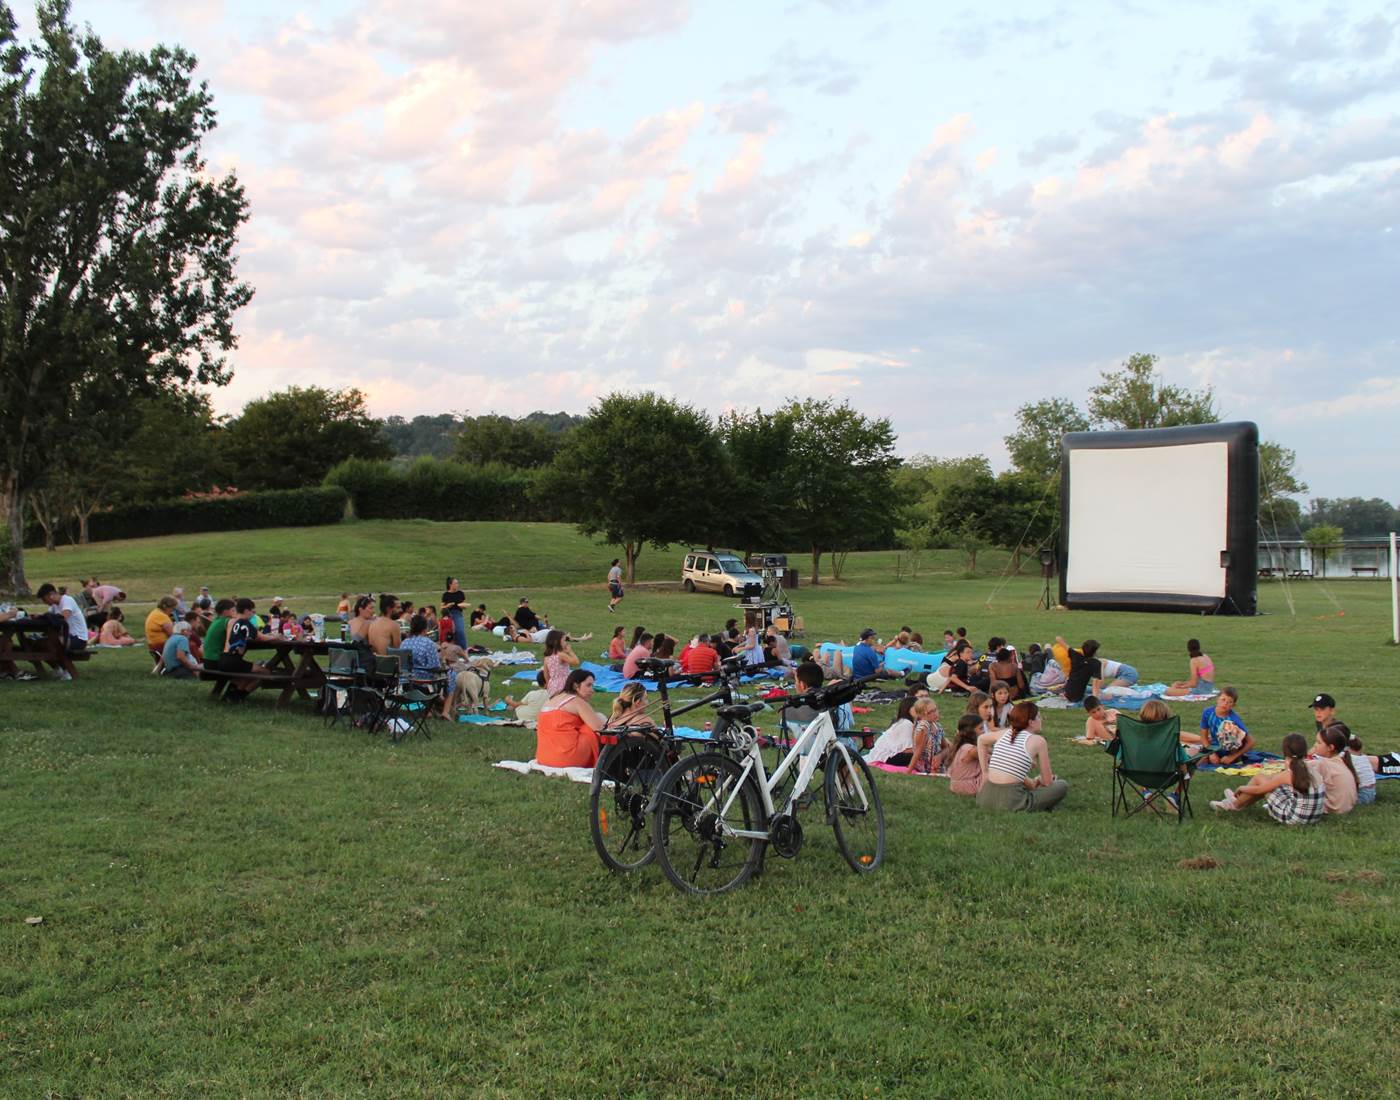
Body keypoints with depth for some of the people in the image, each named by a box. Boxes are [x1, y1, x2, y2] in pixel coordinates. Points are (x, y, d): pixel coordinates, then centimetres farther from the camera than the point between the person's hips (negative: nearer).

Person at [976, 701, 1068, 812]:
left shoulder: (1005, 733, 13)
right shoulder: (1038, 740, -2)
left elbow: (981, 739, 34)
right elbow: (1047, 782, 3)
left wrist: (985, 772, 30)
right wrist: (1037, 781, 25)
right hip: (1011, 802, -7)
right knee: (1062, 786, 9)